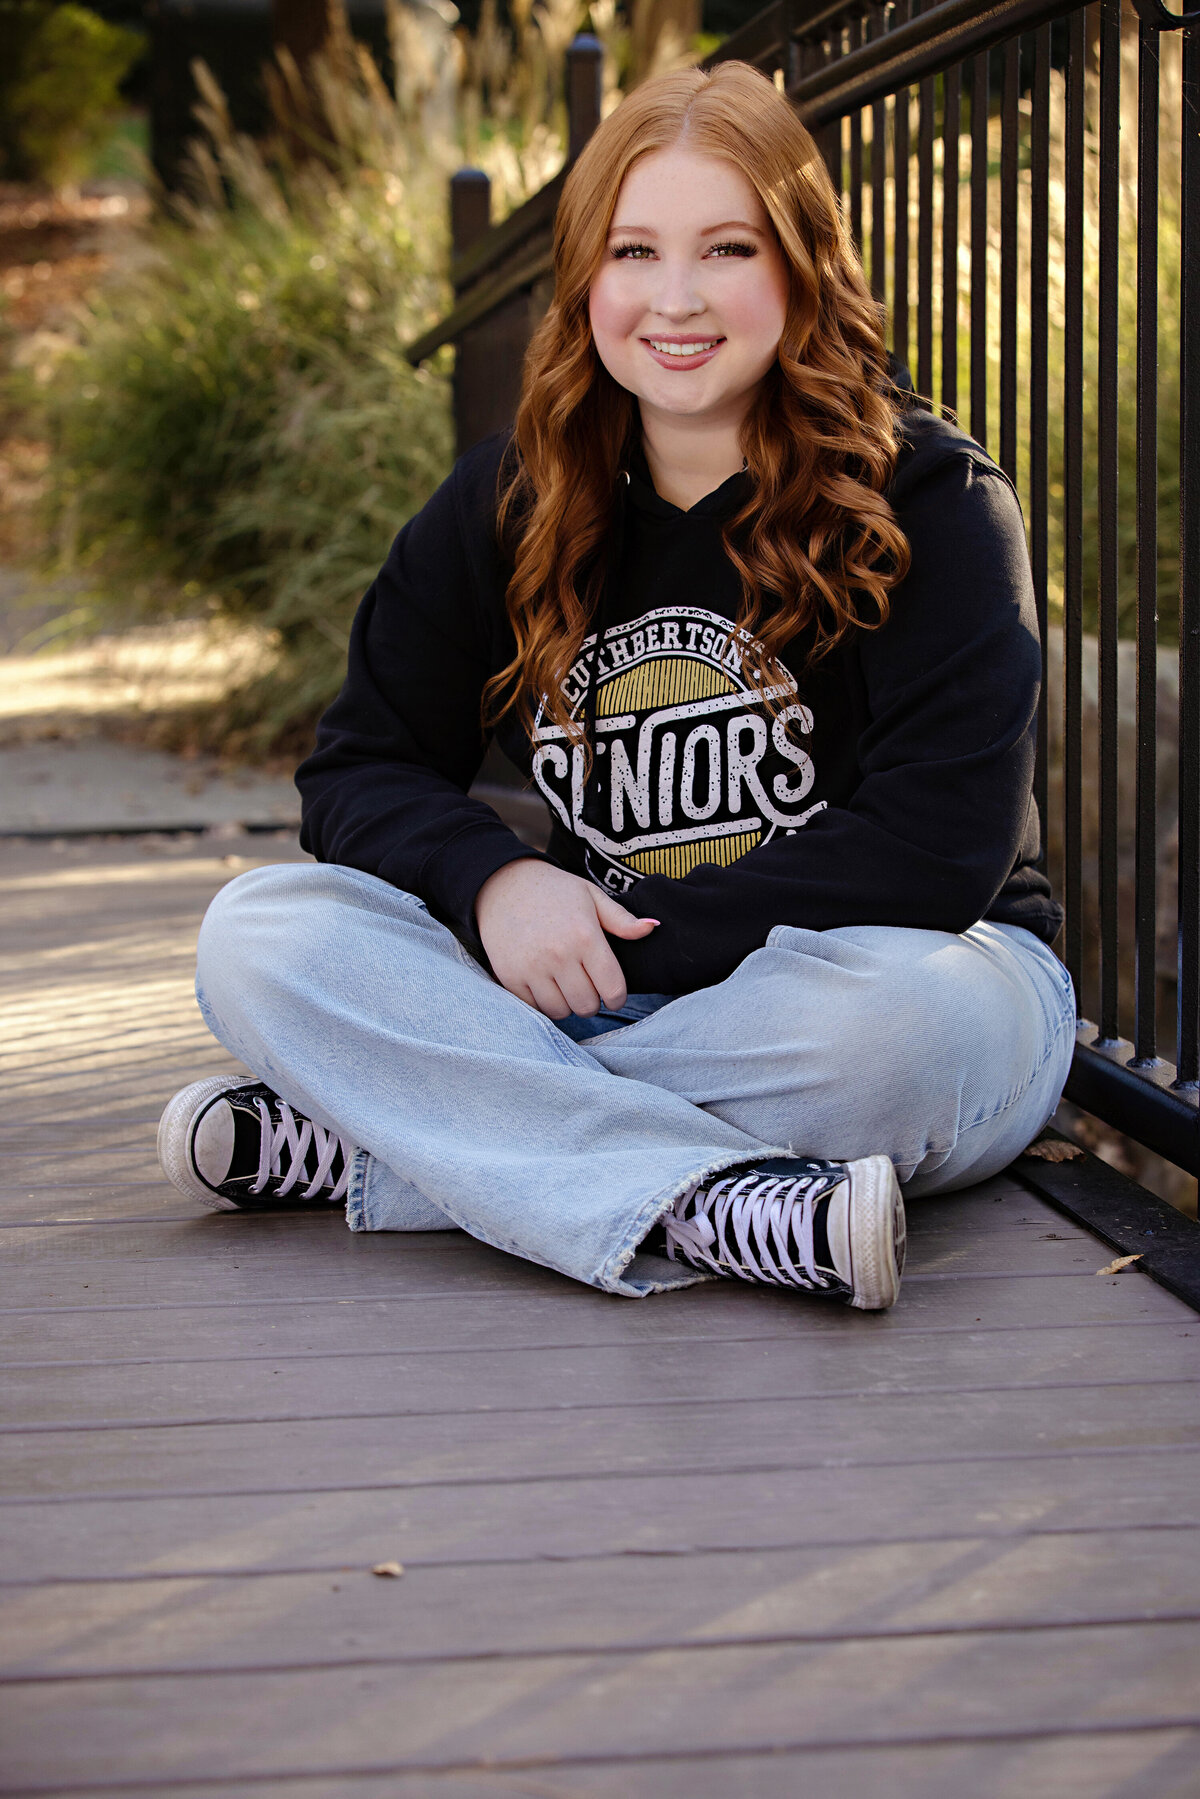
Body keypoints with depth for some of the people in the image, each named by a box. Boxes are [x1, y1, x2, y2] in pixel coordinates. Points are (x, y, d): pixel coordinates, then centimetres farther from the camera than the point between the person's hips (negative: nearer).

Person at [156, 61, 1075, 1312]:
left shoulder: (927, 496, -10)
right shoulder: (507, 502, 3)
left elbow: (938, 852, -18)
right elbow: (361, 768, 6)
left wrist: (628, 934, -19)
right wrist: (491, 881, -17)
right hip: (594, 993, 4)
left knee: (898, 1011, -40)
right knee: (259, 933, -17)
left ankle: (369, 1144, -26)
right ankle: (717, 1210, -35)